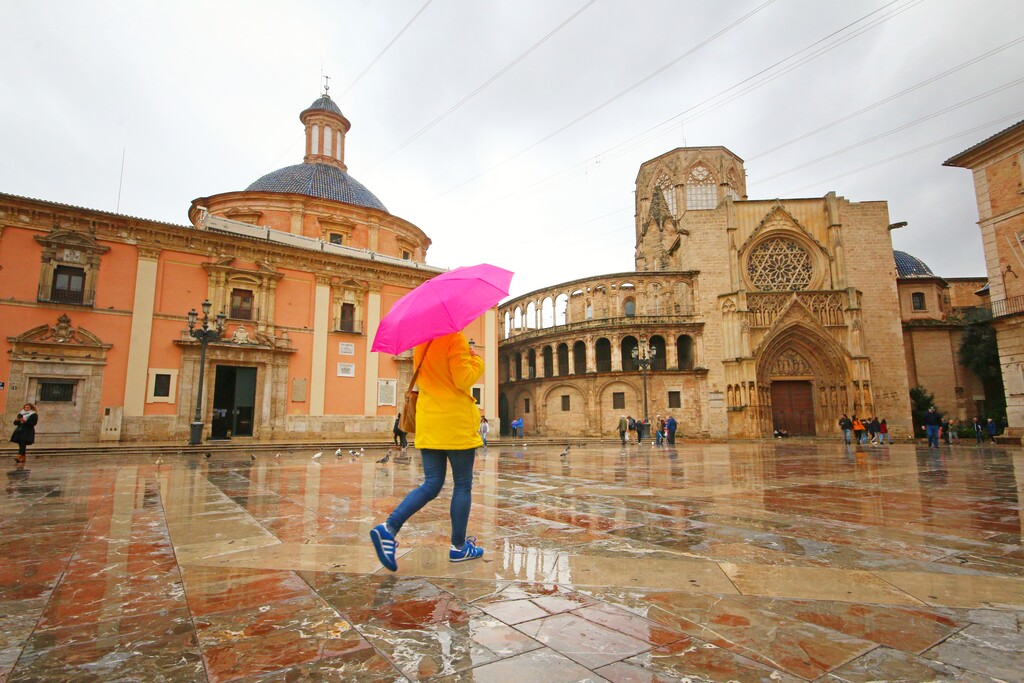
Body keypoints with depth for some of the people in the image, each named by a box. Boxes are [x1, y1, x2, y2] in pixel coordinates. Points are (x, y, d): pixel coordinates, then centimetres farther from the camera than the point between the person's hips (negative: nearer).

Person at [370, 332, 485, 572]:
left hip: (428, 423, 7)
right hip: (456, 423, -7)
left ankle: (389, 528, -7)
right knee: (462, 485, 6)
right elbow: (463, 380, -16)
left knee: (431, 485, 9)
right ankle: (458, 547, 15)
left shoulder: (421, 343, 12)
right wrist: (476, 360, 1)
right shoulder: (455, 338, -11)